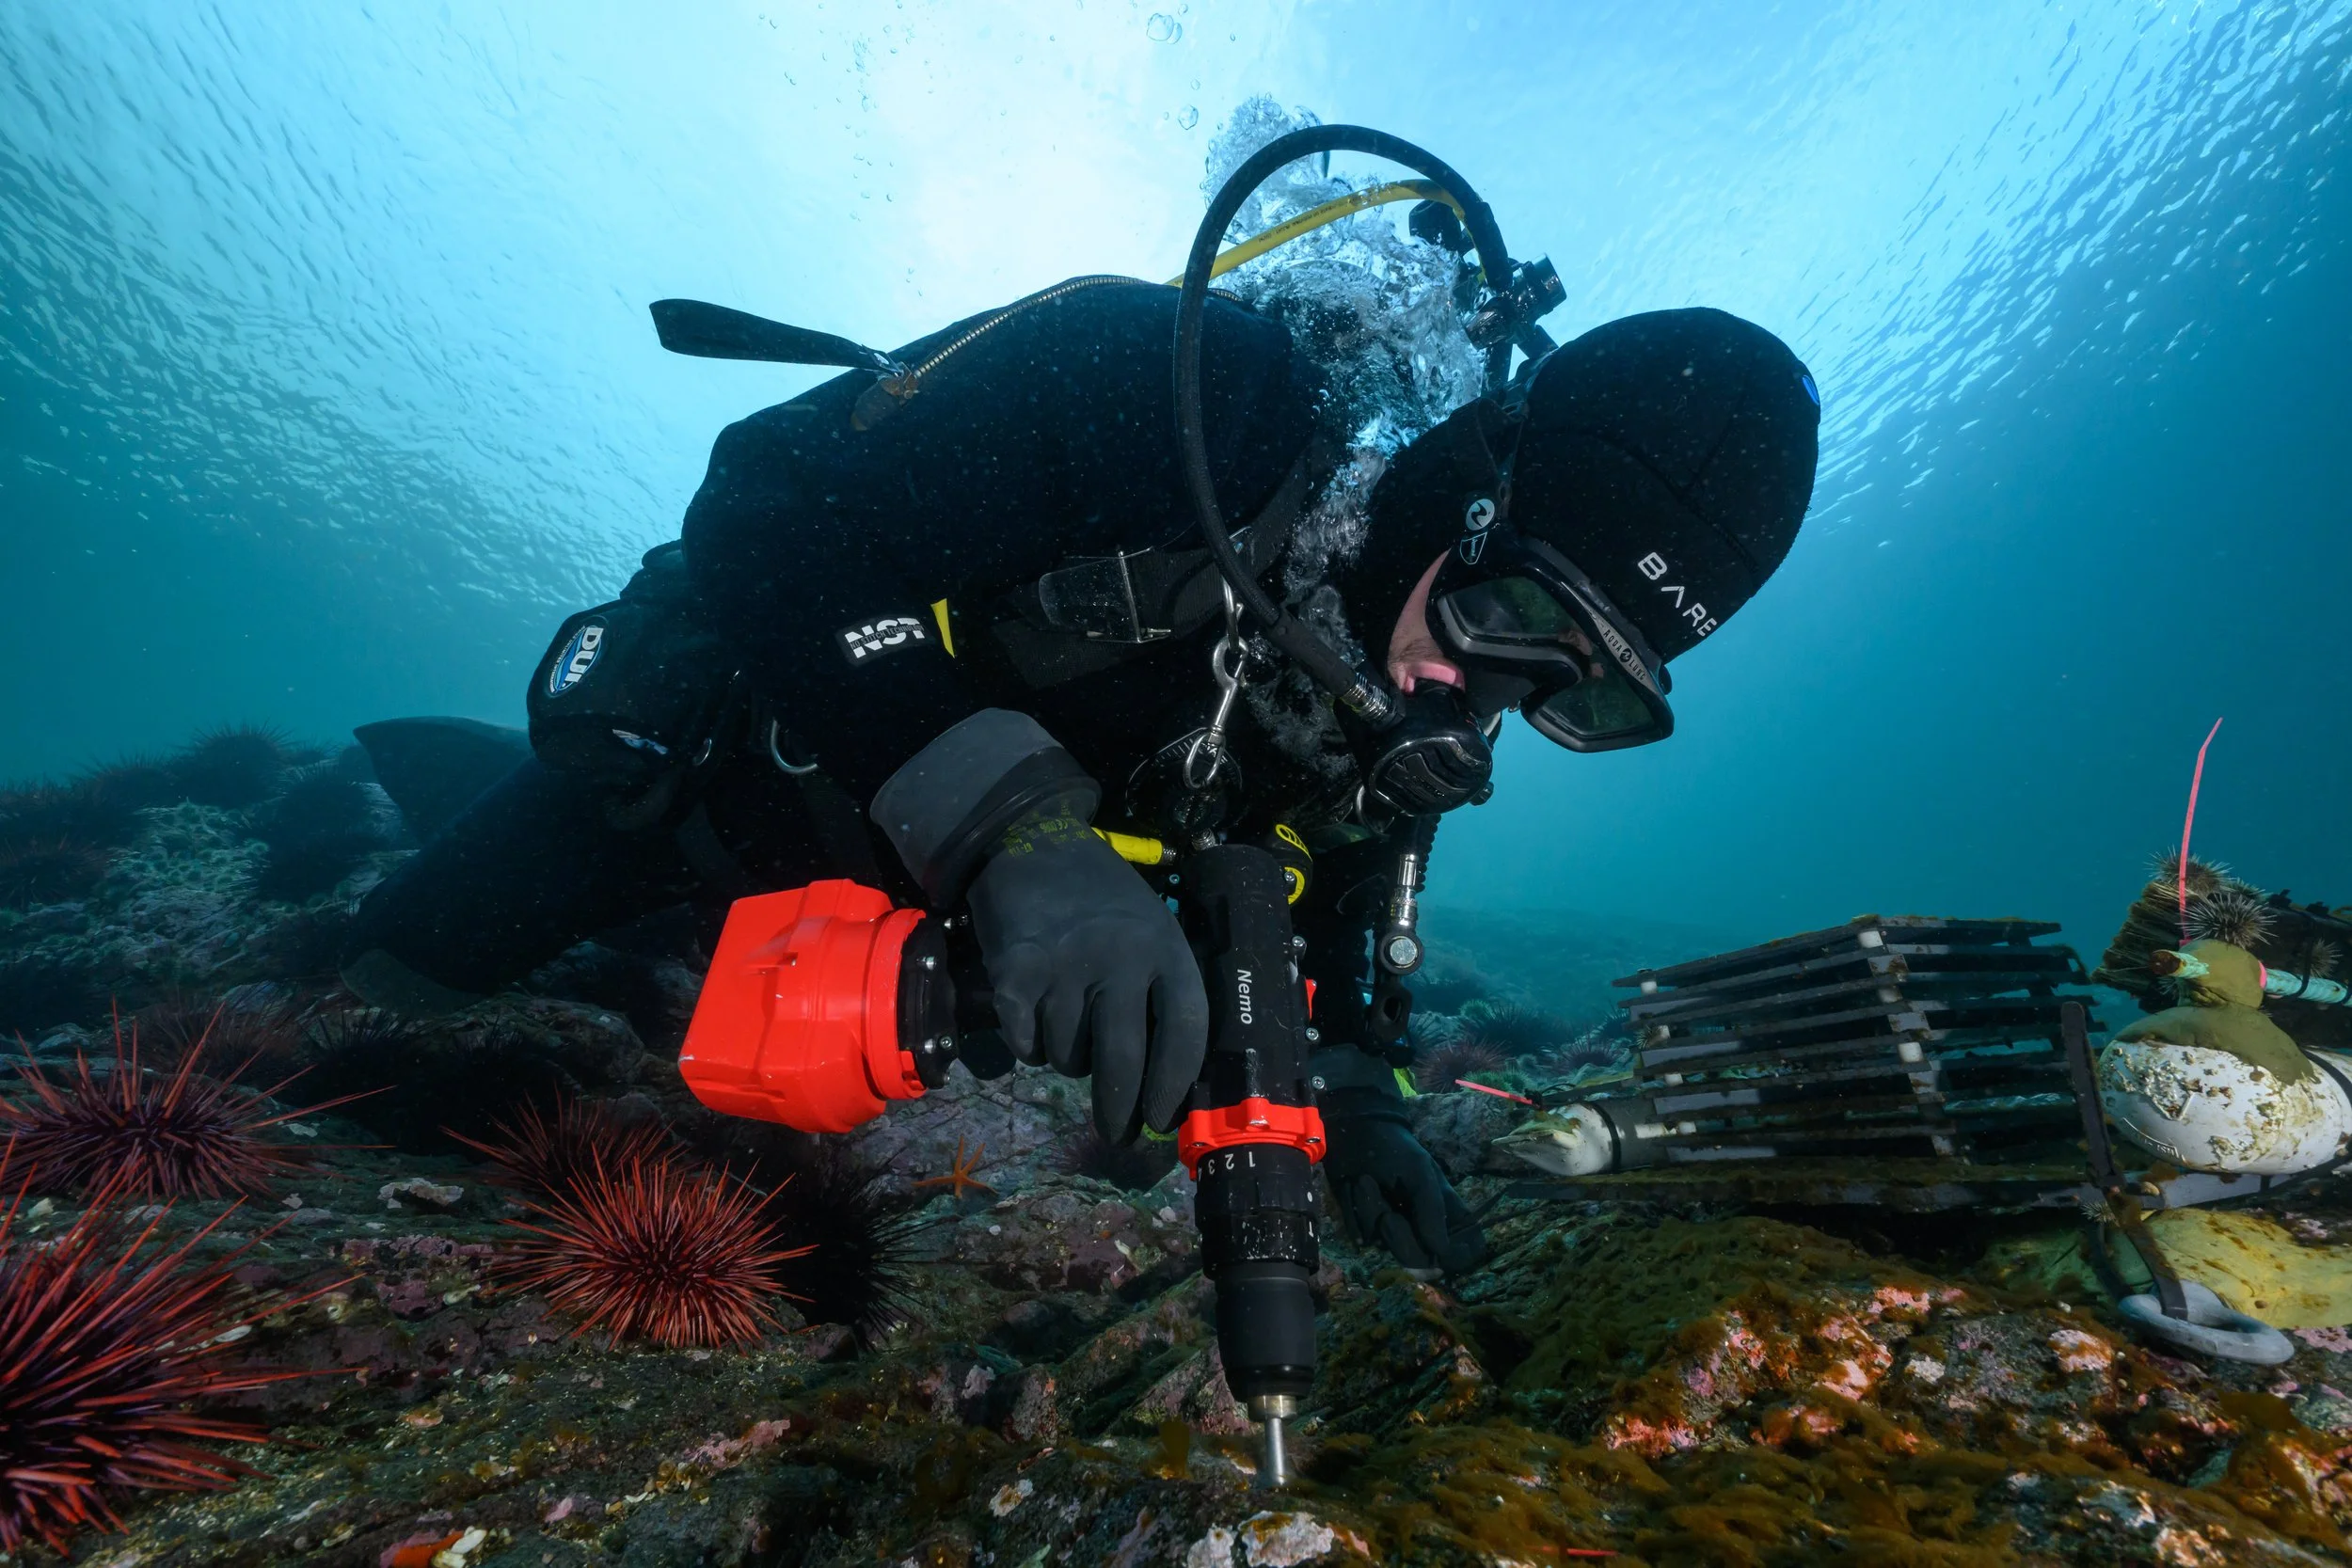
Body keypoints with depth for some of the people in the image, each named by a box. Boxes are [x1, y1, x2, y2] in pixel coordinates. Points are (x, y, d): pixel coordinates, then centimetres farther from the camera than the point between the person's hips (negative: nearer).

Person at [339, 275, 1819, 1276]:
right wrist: (1015, 824, -47)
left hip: (926, 888, 5)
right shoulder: (1173, 386, -34)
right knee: (404, 972, 11)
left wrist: (1362, 1099, -15)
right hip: (741, 729, -4)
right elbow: (769, 515, -35)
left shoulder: (1424, 730, -13)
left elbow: (1335, 908, 1)